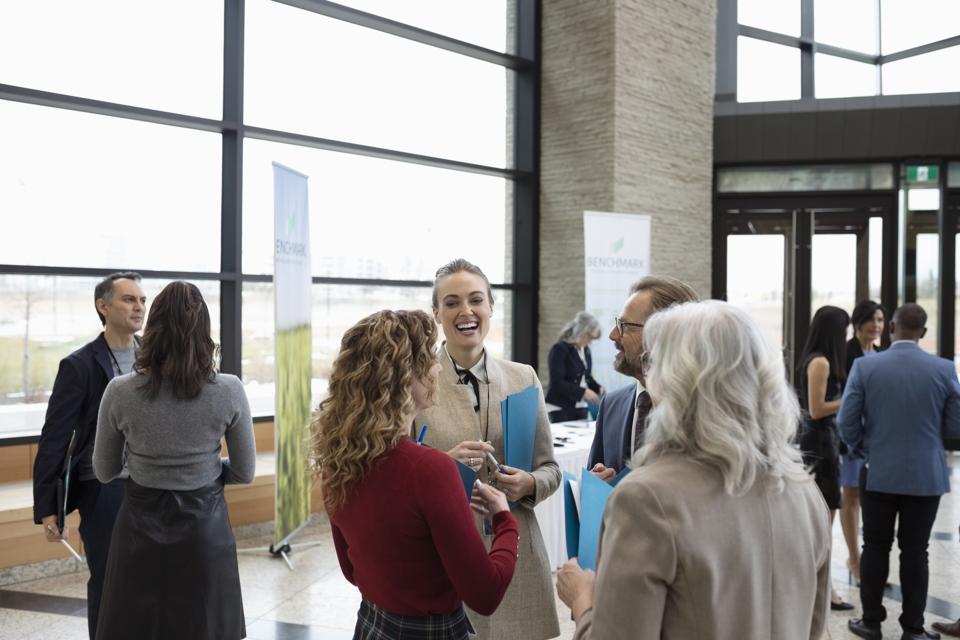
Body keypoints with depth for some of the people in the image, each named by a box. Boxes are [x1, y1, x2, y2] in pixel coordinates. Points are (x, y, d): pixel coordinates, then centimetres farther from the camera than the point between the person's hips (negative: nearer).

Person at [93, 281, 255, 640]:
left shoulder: (120, 392, -11)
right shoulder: (229, 391, -12)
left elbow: (104, 472, 4)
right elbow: (245, 473, -2)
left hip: (141, 526, 1)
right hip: (205, 525, 0)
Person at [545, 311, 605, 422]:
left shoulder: (586, 349, 11)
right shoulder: (559, 349, -12)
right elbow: (557, 382, -18)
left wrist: (598, 388, 1)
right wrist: (583, 392, -21)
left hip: (581, 407, 7)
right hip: (562, 408, -7)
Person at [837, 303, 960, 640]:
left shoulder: (864, 366, -9)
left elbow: (846, 423, -9)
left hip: (878, 473, 0)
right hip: (926, 476, 0)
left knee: (875, 547, 11)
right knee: (915, 551, 9)